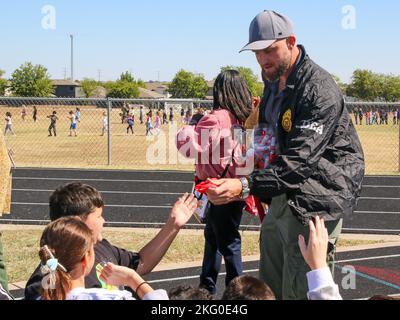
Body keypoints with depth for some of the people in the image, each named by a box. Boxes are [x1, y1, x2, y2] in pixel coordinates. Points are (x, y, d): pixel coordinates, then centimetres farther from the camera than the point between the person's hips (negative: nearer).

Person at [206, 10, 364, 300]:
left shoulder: (319, 89, -22)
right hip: (283, 195, 10)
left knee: (299, 291, -13)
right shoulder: (273, 80, 9)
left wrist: (246, 186, -38)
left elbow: (300, 159, -30)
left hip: (316, 199, -9)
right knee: (269, 288, 15)